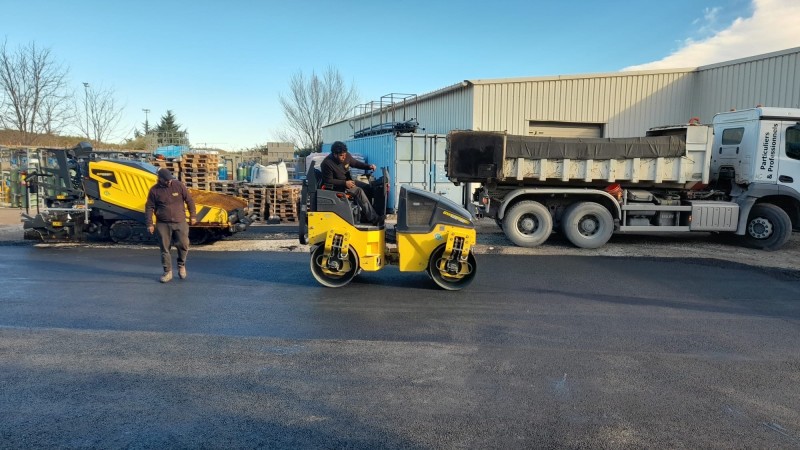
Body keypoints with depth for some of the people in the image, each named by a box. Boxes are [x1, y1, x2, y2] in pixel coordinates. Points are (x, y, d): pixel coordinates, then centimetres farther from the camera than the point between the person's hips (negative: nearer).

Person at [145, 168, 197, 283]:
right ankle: (168, 272, 14)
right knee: (165, 248, 3)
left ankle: (181, 265, 24)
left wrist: (193, 216, 6)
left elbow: (189, 200, 5)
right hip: (163, 224, 0)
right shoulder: (154, 190, -1)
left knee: (183, 245, -3)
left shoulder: (178, 185, -2)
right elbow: (149, 207, 4)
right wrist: (149, 224, 0)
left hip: (180, 222, 0)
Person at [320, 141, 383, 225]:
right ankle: (374, 219, -29)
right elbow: (328, 181, -21)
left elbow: (356, 163, 11)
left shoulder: (346, 156, -7)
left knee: (368, 188, -6)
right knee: (359, 191, -27)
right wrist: (345, 183, -27)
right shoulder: (327, 164, -25)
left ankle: (364, 216, -3)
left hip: (348, 181, 8)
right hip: (337, 186, -8)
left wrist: (369, 166, -6)